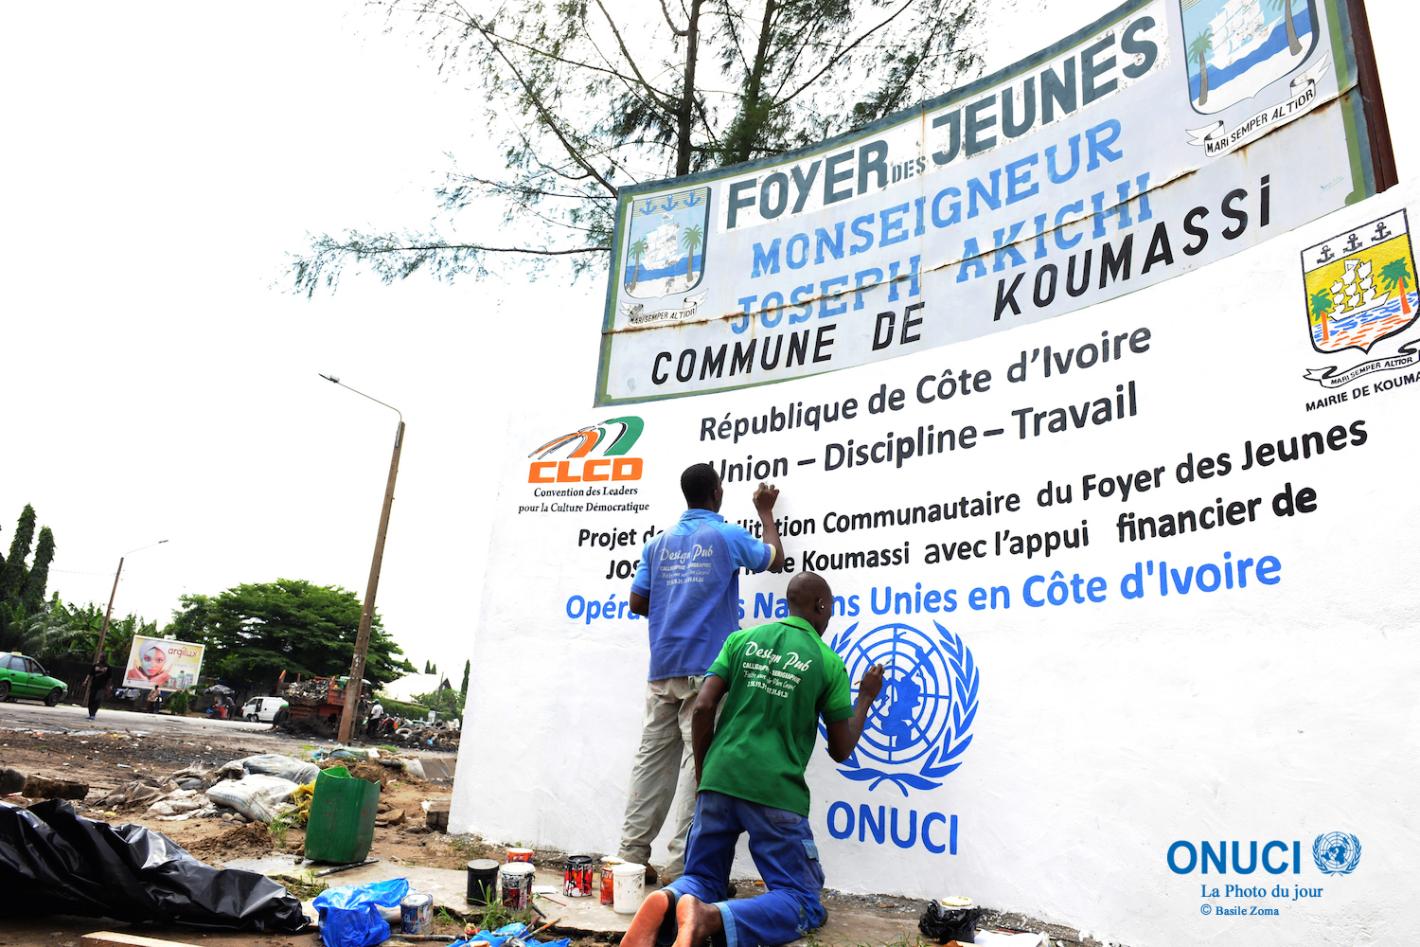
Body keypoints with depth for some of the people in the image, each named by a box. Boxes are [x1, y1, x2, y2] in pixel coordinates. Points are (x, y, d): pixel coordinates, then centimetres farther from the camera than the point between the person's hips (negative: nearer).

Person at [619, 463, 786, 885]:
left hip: (662, 669, 5)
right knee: (698, 763, -3)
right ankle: (682, 863, -3)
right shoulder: (728, 536, -2)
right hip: (706, 668, -5)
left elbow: (638, 603, 10)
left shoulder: (660, 542, 11)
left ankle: (631, 854, 12)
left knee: (651, 759, 9)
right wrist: (766, 513, 27)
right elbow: (776, 561, 14)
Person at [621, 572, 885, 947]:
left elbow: (703, 707, 1)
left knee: (702, 879, 20)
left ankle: (667, 903, -17)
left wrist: (703, 771, 15)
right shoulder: (829, 663, 3)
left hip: (719, 781, 4)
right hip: (776, 791, -4)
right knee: (804, 904, 6)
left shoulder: (742, 640, 9)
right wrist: (866, 697, 23)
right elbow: (840, 750, 8)